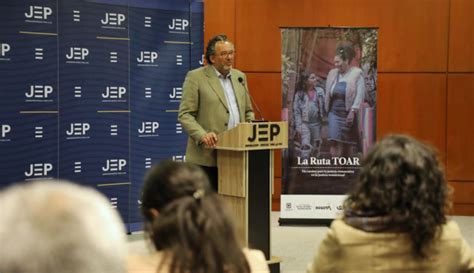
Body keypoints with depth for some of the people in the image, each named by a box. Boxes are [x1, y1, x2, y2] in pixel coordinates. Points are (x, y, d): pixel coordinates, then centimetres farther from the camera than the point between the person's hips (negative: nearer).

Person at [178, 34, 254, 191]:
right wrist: (202, 135, -22)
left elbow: (248, 111, 23)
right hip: (207, 157, -5)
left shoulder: (240, 77, 16)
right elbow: (185, 115, -6)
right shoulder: (195, 77, -2)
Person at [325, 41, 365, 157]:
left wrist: (353, 111, -16)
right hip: (334, 112, 3)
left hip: (348, 113, -2)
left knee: (347, 144, 7)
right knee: (334, 142, -10)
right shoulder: (332, 74, 8)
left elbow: (360, 94, -10)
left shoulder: (356, 74, -5)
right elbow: (328, 94, 13)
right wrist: (326, 108, 8)